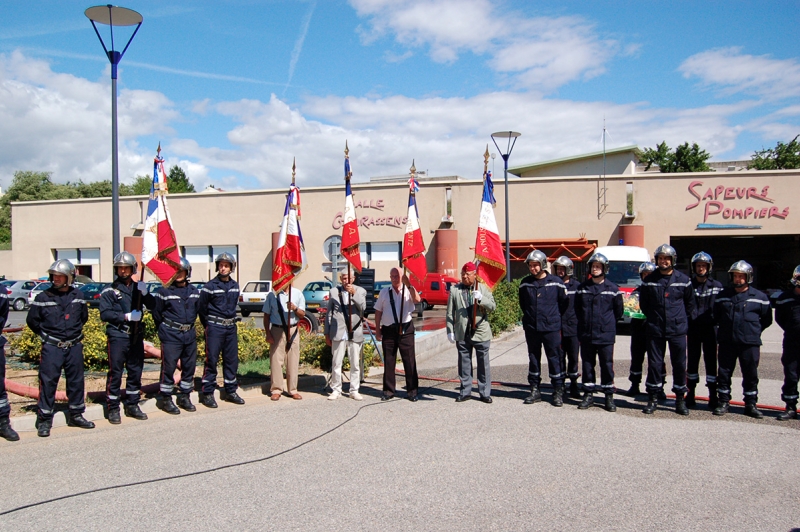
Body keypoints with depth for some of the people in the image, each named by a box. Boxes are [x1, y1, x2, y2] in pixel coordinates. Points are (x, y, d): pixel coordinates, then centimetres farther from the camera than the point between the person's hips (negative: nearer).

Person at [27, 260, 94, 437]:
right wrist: (46, 334, 6)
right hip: (51, 348, -3)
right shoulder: (43, 298, -6)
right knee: (48, 382, -3)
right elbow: (32, 320, 4)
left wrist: (74, 331, 11)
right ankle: (44, 420, 7)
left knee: (76, 381, 10)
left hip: (74, 347, 3)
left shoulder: (78, 296, 2)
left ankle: (76, 415, 24)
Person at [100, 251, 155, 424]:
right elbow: (105, 314, -10)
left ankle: (132, 405, 22)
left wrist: (145, 293, -15)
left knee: (135, 371, 11)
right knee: (115, 372, -2)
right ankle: (113, 409, 7)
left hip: (136, 336, 5)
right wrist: (126, 316, -17)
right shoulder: (109, 291, 0)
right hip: (117, 336, -4)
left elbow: (152, 305, 2)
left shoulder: (138, 288, 12)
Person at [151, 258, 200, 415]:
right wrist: (163, 331, 6)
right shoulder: (164, 291, -6)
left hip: (189, 335, 5)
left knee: (189, 366, 9)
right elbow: (157, 314, 1)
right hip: (171, 335, -5)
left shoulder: (194, 291, 8)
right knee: (168, 367, -4)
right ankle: (165, 399, 7)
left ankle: (184, 397, 22)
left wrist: (189, 325, 14)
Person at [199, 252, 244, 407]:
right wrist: (208, 326, 3)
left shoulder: (235, 286, 9)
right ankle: (207, 394, 3)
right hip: (214, 327, -5)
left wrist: (232, 321, 14)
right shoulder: (210, 286, -7)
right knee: (211, 360, -4)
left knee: (232, 360, 9)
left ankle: (231, 391, 19)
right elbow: (201, 308, -2)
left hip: (231, 327, 6)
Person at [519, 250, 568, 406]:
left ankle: (558, 391, 11)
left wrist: (553, 317, 8)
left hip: (551, 328, -3)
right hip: (531, 328, 3)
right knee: (533, 358, 10)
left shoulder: (556, 282, -5)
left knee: (554, 358, 2)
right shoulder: (525, 283, 3)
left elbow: (564, 302, 5)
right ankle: (535, 390, 20)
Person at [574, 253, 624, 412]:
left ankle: (609, 396, 10)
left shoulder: (612, 289, -2)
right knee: (587, 364, 8)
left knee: (607, 365, 1)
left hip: (605, 335, -3)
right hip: (586, 334, 3)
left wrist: (607, 323, 12)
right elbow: (577, 308, 16)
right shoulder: (582, 288, 6)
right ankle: (588, 395, 17)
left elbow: (619, 311, 8)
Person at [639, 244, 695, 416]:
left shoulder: (683, 280, 2)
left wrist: (681, 319, 10)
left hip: (677, 329, 0)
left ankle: (680, 399, 15)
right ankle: (653, 398, 14)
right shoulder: (649, 280, 2)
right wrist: (652, 317, 10)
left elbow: (690, 303, 12)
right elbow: (643, 303, 13)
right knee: (654, 363, 5)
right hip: (655, 329, 0)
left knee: (680, 364, 4)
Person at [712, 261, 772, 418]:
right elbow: (716, 315, 20)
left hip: (750, 343, -2)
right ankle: (724, 402, 16)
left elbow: (767, 319, 10)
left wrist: (754, 331, 7)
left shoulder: (759, 297, 2)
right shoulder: (723, 295, 8)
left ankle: (751, 404, 17)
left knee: (751, 374, 5)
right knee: (724, 372, 5)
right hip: (726, 342, 2)